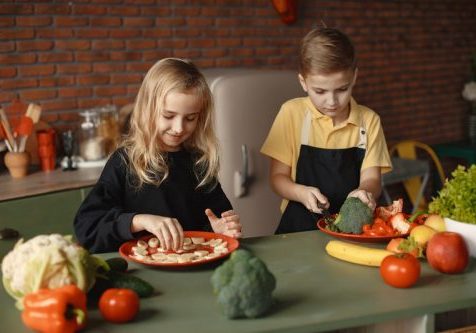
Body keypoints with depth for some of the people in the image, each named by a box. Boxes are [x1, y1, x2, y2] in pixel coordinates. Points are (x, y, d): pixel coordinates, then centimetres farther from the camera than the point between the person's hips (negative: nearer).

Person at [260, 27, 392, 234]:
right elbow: (278, 176, 2)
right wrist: (302, 193, -19)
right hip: (301, 224, -4)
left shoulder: (369, 120, 6)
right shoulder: (292, 113, 1)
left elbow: (371, 178, 1)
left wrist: (365, 192, -23)